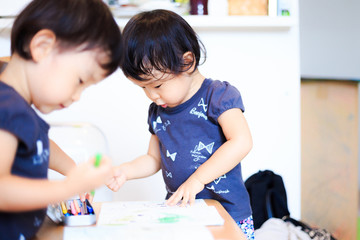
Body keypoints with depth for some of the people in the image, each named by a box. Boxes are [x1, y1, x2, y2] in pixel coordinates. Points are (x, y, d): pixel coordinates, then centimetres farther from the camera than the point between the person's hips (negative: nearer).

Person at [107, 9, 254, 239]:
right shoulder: (157, 111, 11)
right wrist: (125, 171, 3)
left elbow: (242, 142, -20)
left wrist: (197, 179, -22)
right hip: (179, 213, 5)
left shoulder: (218, 95, -7)